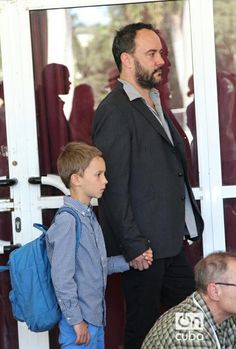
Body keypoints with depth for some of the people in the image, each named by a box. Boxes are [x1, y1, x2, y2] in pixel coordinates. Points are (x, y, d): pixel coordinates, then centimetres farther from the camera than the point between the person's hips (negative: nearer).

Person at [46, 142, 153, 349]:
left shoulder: (89, 217, 10)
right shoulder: (67, 222, -19)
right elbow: (62, 279, -20)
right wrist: (76, 321, -17)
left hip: (96, 317, 9)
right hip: (80, 323, -9)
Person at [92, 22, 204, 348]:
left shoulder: (153, 103, 16)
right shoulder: (114, 111, -14)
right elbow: (114, 187, -18)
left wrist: (192, 221, 13)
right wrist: (134, 246, -19)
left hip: (172, 241, 9)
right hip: (145, 245, -9)